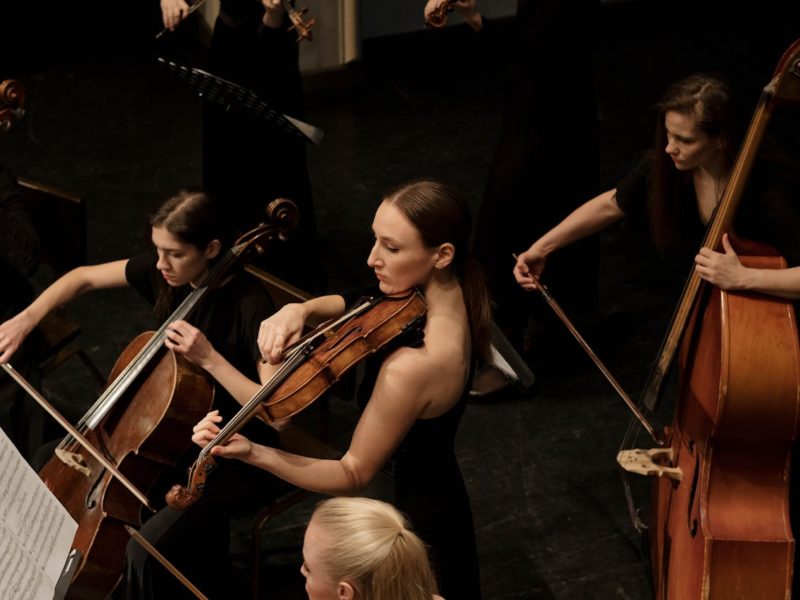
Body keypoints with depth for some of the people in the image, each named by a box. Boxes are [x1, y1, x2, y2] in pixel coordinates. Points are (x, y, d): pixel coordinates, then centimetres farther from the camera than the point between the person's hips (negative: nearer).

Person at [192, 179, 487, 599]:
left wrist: (251, 453, -35)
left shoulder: (411, 367, -35)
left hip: (412, 528, -9)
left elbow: (353, 476, -25)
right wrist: (300, 310, -17)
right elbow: (348, 307, 5)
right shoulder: (450, 293, -9)